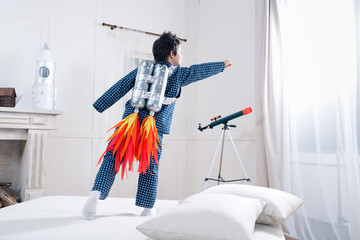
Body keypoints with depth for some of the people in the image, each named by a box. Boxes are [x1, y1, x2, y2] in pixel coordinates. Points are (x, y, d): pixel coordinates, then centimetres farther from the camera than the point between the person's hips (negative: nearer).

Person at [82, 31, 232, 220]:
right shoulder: (179, 74, 8)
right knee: (150, 168, 10)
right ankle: (147, 209, 20)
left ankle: (96, 193, -10)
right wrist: (223, 64, 38)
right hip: (155, 128, -2)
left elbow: (120, 87, 7)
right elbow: (201, 70, 21)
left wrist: (99, 106, 8)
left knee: (112, 158, 5)